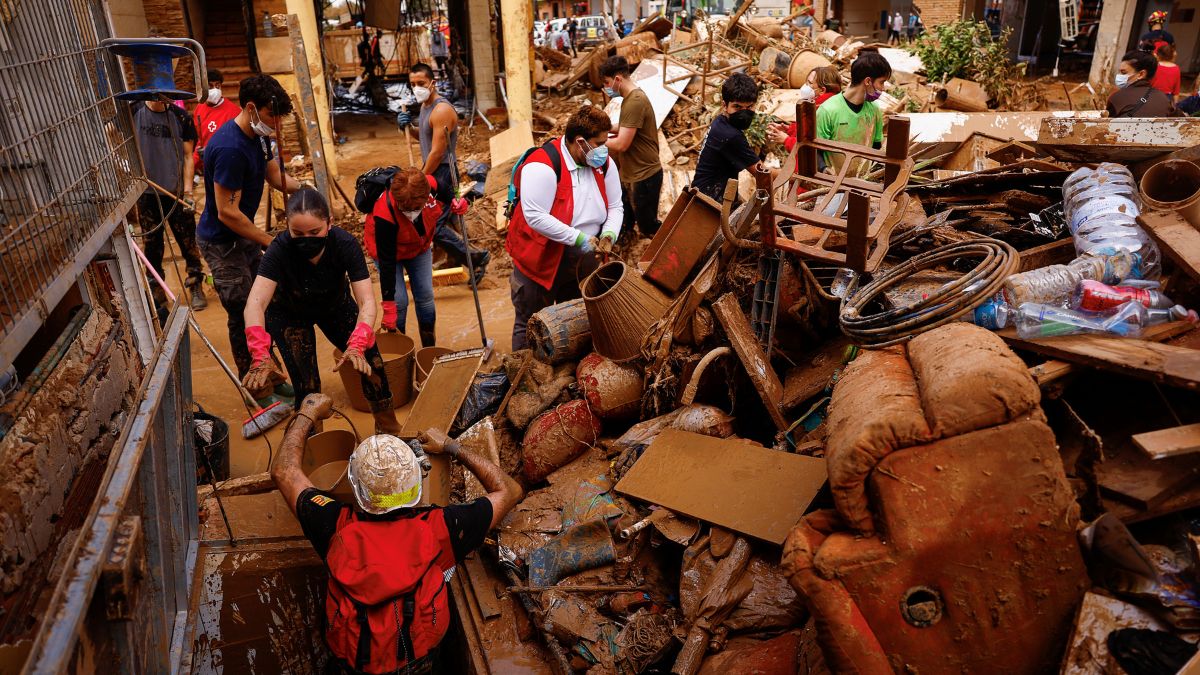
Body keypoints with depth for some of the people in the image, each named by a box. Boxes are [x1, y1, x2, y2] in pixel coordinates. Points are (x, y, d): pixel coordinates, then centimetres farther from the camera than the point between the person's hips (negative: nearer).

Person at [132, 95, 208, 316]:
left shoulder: (181, 118, 1)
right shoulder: (133, 115, 1)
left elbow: (188, 156, 2)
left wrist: (188, 191, -6)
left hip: (177, 192, 0)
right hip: (146, 193, 0)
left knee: (188, 242, 4)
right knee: (152, 246, 7)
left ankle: (196, 286, 20)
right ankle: (157, 295, 19)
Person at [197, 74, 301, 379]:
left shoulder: (257, 136, 1)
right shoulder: (230, 149, -29)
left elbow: (276, 176, 11)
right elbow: (227, 213, -28)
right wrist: (271, 242, -21)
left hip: (243, 233, 10)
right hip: (222, 242, -9)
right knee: (243, 313, 0)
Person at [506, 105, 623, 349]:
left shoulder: (604, 164, -3)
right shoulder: (543, 166, -24)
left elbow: (615, 207, 5)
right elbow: (535, 217, -30)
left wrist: (609, 234, -16)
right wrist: (579, 239, -27)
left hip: (583, 263, 6)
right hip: (540, 261, -6)